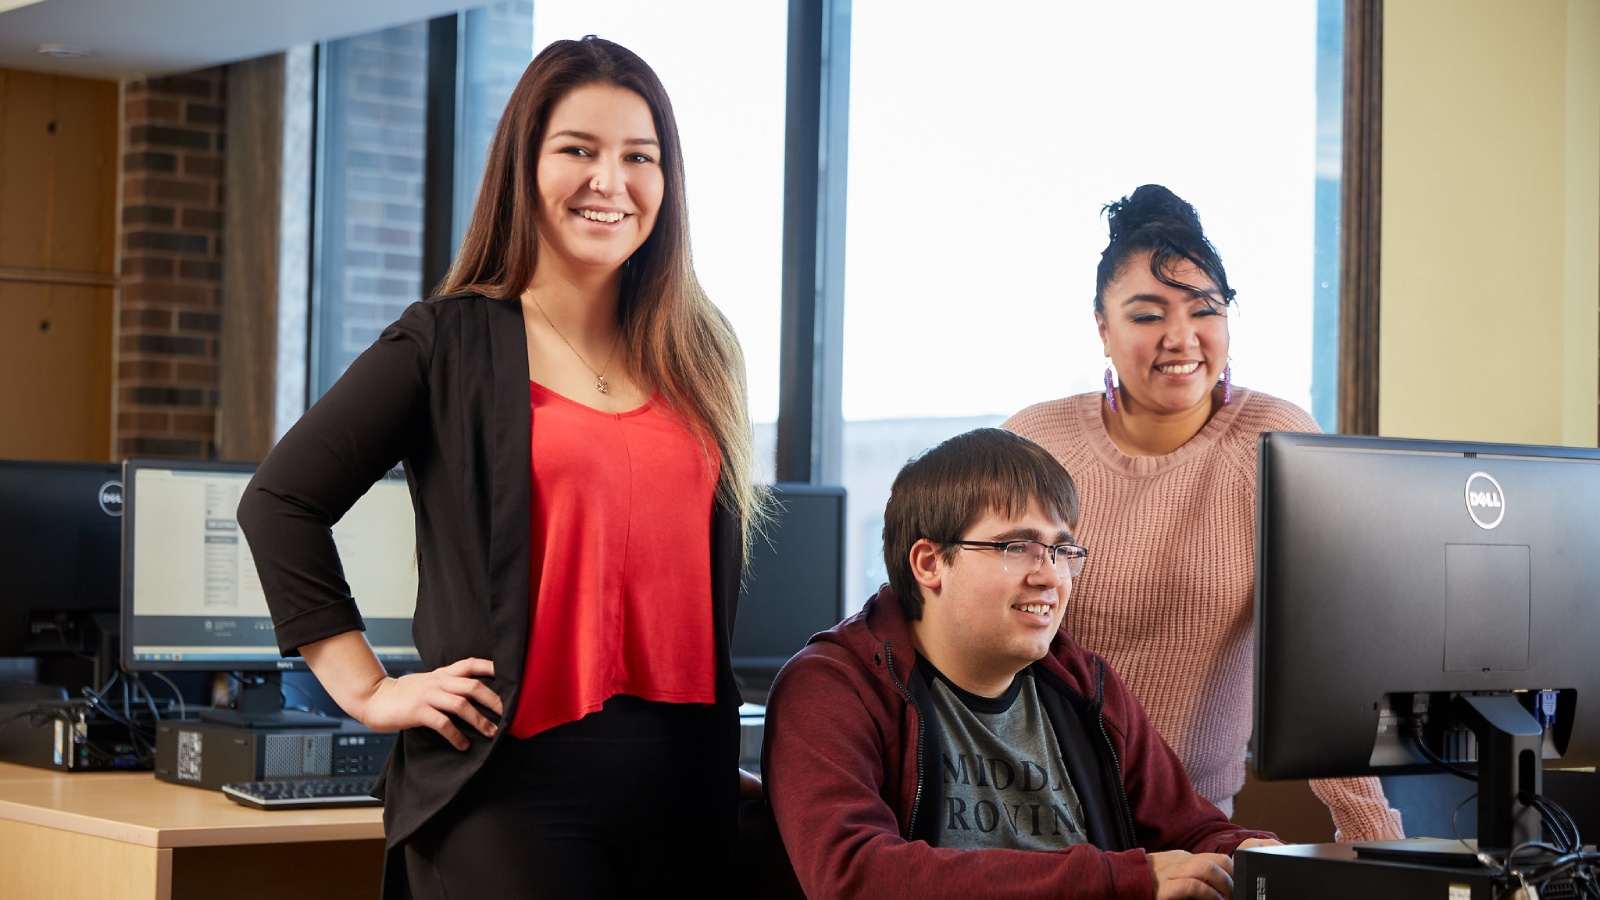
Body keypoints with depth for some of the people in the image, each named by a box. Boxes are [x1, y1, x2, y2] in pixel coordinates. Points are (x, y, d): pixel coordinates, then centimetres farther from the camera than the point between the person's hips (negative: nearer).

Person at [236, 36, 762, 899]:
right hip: (515, 778, -5)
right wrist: (369, 690, -7)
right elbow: (279, 502, -3)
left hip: (687, 778, 5)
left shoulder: (699, 356, 13)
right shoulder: (449, 343, -1)